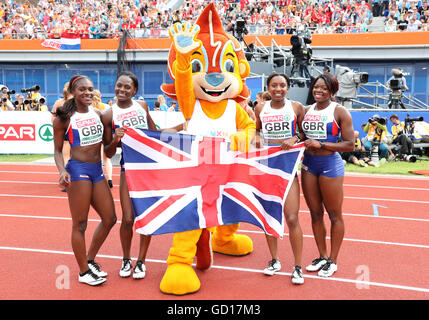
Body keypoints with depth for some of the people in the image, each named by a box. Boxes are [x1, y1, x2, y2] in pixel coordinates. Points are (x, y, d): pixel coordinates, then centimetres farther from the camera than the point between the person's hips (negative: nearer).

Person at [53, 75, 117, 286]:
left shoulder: (97, 114, 10)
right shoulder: (64, 118, -6)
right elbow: (57, 150, -2)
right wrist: (62, 171, -18)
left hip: (97, 170, 7)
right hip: (78, 170, -7)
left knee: (109, 218, 10)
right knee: (80, 224, 0)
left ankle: (89, 260, 29)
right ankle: (83, 272, 16)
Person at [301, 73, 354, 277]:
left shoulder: (339, 112, -6)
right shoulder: (306, 110, 10)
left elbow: (350, 145, -11)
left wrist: (321, 145, -18)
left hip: (330, 165, -5)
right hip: (308, 165, 5)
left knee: (334, 215, 5)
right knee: (315, 213, 11)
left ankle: (332, 261, 18)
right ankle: (322, 256, 26)